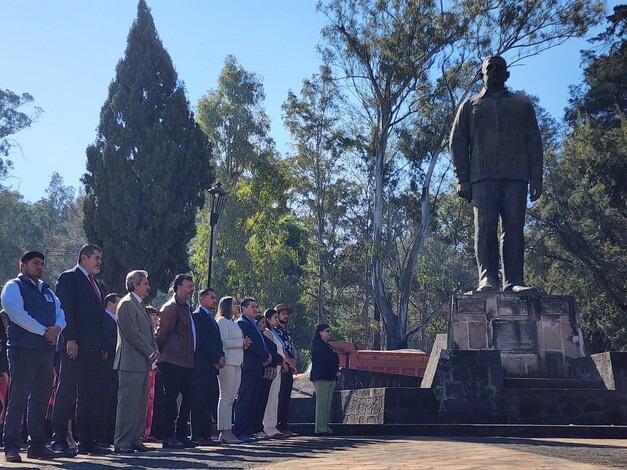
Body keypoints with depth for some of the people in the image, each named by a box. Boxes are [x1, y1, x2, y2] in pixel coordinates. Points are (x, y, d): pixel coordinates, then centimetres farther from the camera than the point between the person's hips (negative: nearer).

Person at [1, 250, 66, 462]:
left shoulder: (47, 291, 22)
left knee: (40, 401, 9)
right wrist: (44, 331, -15)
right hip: (23, 350, -7)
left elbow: (60, 313, 14)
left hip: (46, 350, 7)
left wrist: (57, 328, -8)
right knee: (18, 399, -6)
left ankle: (37, 446, 15)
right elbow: (17, 314, -14)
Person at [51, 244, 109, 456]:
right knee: (66, 393, -4)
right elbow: (65, 310, -12)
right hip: (76, 346, -8)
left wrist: (103, 345, 14)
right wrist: (71, 340, -20)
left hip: (93, 348, 8)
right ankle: (59, 441, 0)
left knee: (90, 395, 8)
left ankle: (87, 442, 12)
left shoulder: (95, 283, 22)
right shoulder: (69, 278, -3)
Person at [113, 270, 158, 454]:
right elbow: (133, 333, -17)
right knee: (128, 403, -7)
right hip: (131, 362, -10)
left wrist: (155, 350, 6)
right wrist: (150, 353, -11)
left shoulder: (140, 305, 20)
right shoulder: (127, 304, -10)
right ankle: (122, 443, -2)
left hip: (142, 362, 10)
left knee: (139, 404, 12)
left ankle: (134, 440, 18)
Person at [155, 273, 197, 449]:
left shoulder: (185, 307, 18)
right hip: (173, 362, -9)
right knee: (171, 398, -4)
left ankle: (181, 435, 18)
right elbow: (162, 334, -11)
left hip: (186, 362, 9)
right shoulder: (171, 307, -10)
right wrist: (164, 355, -3)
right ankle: (169, 437, 3)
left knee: (189, 397, 10)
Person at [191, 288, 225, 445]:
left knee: (210, 401, 8)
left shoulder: (210, 317, 22)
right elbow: (201, 342, -15)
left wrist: (221, 357, 4)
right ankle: (197, 436, -2)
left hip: (213, 366, 9)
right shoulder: (197, 316, -7)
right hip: (202, 366, -9)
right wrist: (217, 358, -12)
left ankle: (206, 435, 12)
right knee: (200, 402, -6)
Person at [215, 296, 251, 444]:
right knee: (226, 397, -8)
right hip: (227, 362, -9)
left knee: (231, 398, 7)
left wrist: (244, 343, 6)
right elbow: (224, 341, -15)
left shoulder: (233, 323, 24)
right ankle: (224, 432, -7)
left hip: (236, 363, 9)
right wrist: (242, 342, -9)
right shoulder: (223, 321, -4)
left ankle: (227, 431, 9)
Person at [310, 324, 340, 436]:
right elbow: (325, 360, -14)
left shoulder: (326, 345, 23)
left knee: (327, 403, 6)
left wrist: (335, 373, 6)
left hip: (329, 378, 9)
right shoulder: (317, 344, -6)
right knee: (322, 402, -10)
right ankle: (320, 428, -9)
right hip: (321, 377, -9)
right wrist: (335, 371, -10)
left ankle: (325, 426, 7)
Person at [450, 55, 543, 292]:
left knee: (514, 229, -6)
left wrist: (536, 177, 1)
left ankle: (514, 280, -8)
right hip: (482, 177, -1)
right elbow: (457, 142, 10)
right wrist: (462, 179, -3)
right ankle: (487, 278, -15)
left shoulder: (522, 104, 22)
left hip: (516, 177, 1)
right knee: (485, 227, -11)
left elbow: (534, 142, 14)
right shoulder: (470, 106, 20)